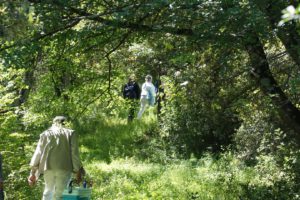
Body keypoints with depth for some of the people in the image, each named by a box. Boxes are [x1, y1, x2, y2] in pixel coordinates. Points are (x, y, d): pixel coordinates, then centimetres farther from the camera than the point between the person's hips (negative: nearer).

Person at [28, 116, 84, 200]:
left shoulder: (45, 134, 16)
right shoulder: (70, 133, 10)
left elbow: (38, 152, 9)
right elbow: (74, 152, 1)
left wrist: (33, 172, 9)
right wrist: (78, 171, 2)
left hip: (49, 167, 2)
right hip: (64, 168, -2)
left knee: (48, 191, 18)